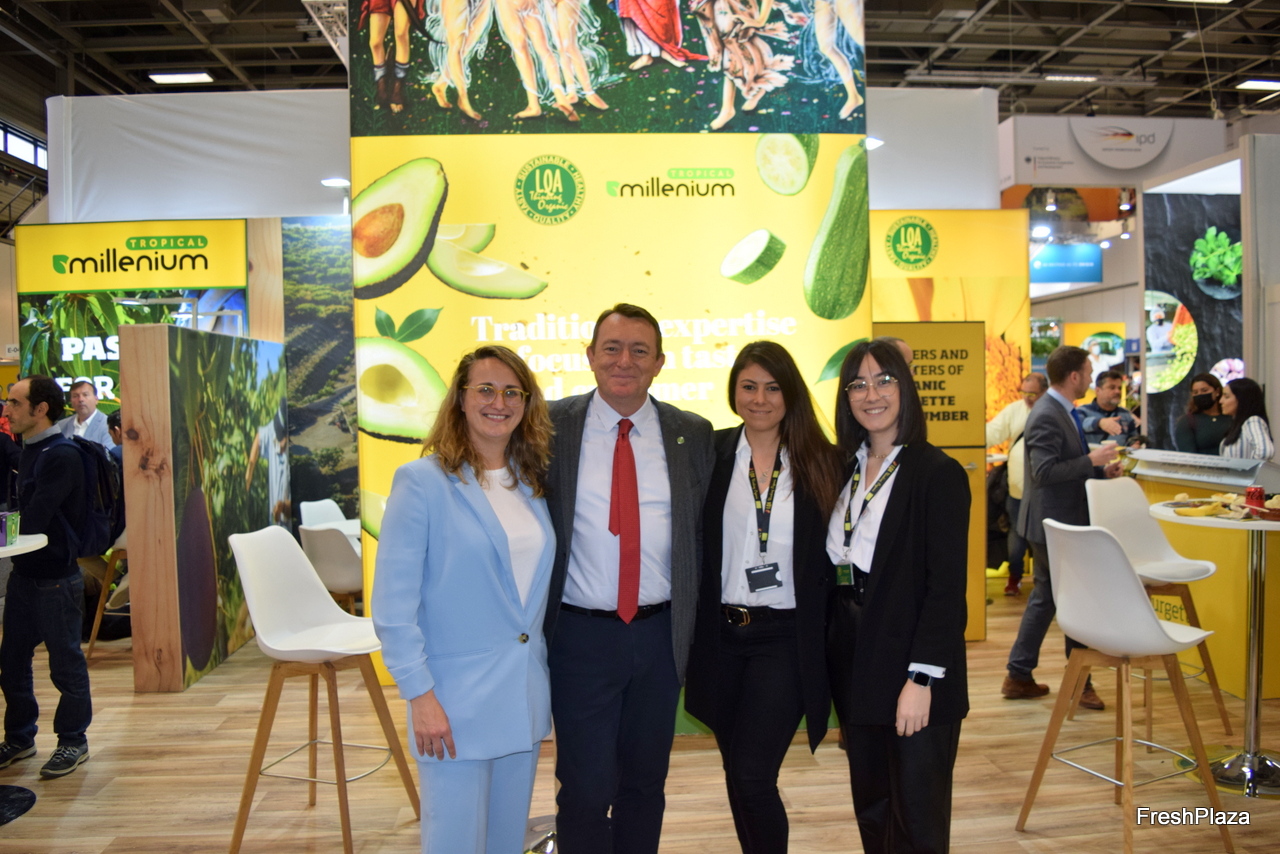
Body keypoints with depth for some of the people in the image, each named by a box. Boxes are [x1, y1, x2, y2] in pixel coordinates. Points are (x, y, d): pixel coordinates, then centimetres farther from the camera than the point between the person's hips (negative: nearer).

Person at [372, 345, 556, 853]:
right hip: (456, 704, -5)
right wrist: (420, 695, -15)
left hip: (525, 698, 6)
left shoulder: (534, 483, 7)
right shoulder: (421, 481, -11)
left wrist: (544, 670, 8)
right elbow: (393, 604, -12)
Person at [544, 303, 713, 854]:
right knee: (586, 788, 5)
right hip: (581, 635, -2)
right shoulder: (550, 427, -3)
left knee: (646, 783, 17)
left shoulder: (693, 434, 2)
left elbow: (706, 531, 6)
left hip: (661, 634, 2)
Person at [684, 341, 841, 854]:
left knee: (752, 777, -8)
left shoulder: (821, 464, -1)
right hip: (721, 636, 2)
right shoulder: (710, 454, 0)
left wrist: (826, 631, -5)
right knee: (737, 777, 15)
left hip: (785, 638, -2)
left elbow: (832, 559, 2)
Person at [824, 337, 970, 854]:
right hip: (855, 663, 6)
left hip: (910, 667, -6)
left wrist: (922, 678, -18)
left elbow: (947, 586, -13)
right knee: (871, 811, 17)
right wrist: (836, 663, 7)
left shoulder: (938, 473, -10)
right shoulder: (845, 469, 9)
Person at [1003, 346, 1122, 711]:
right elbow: (1044, 471, -27)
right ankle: (1081, 682, 14)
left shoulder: (1064, 412, 13)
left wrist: (1102, 469, 7)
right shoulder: (1046, 416, -20)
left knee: (1045, 597, 15)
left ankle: (1019, 676, 24)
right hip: (1054, 522, -11)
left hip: (1059, 523, 11)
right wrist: (1092, 459, -23)